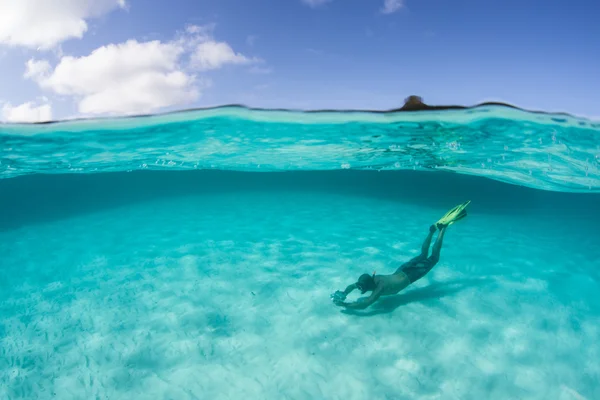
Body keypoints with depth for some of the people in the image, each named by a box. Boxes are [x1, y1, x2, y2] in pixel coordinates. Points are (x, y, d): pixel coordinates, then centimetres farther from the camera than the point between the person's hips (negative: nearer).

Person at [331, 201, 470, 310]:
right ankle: (433, 229, 36)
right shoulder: (371, 279, -16)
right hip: (402, 271, 5)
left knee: (433, 258, 12)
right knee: (423, 256, 27)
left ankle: (442, 228, 18)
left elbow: (364, 305, -46)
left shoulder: (380, 287, -36)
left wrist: (344, 304, -43)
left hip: (409, 275, -5)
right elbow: (351, 285, -2)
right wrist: (343, 293, -21)